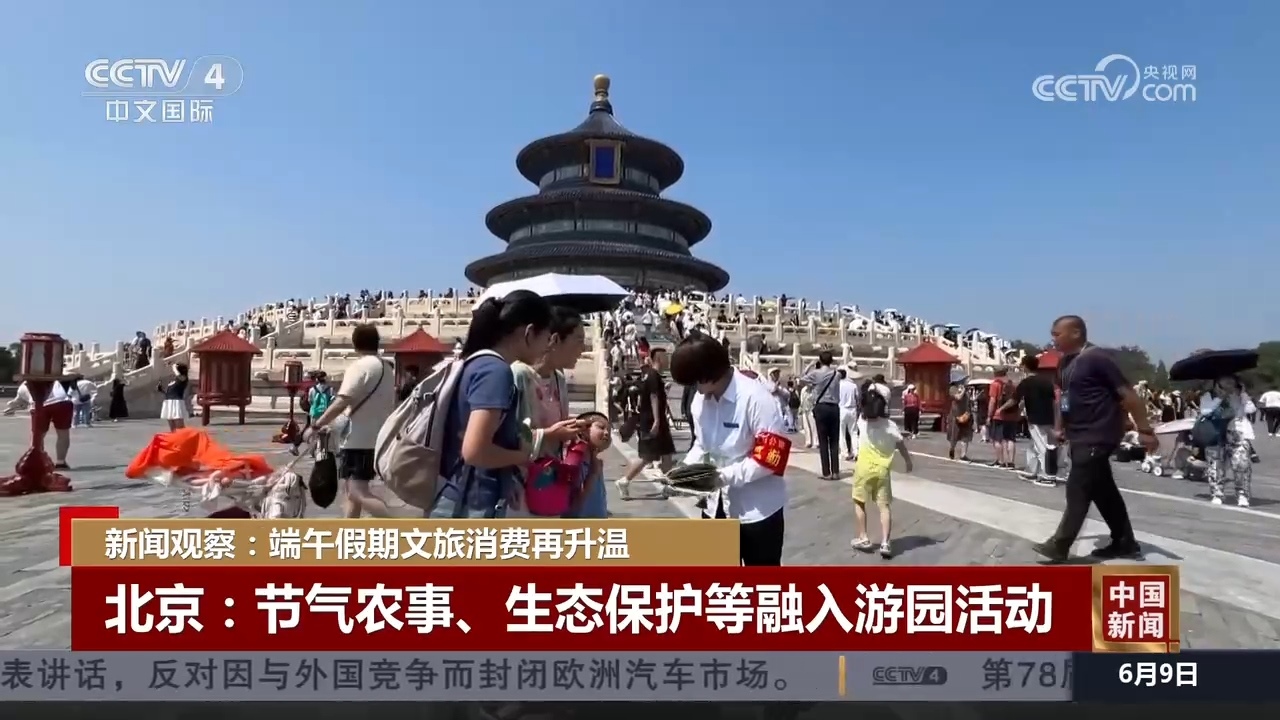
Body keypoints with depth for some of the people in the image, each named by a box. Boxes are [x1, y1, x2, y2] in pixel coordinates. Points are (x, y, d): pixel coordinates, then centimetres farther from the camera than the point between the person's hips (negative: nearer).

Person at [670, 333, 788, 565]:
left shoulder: (756, 398, -22)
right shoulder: (701, 400, -3)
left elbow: (771, 457, -22)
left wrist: (726, 475, -26)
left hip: (758, 510, -6)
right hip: (718, 506, 6)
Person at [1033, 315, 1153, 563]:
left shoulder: (1097, 358, -15)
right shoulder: (1064, 363, 11)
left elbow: (1128, 394, -16)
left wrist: (1145, 430, -17)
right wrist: (1060, 427, 23)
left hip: (1096, 437, -9)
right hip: (1079, 437, 9)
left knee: (1078, 490, -7)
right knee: (1103, 490, 14)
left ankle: (1059, 545, -3)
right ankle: (1125, 543, 25)